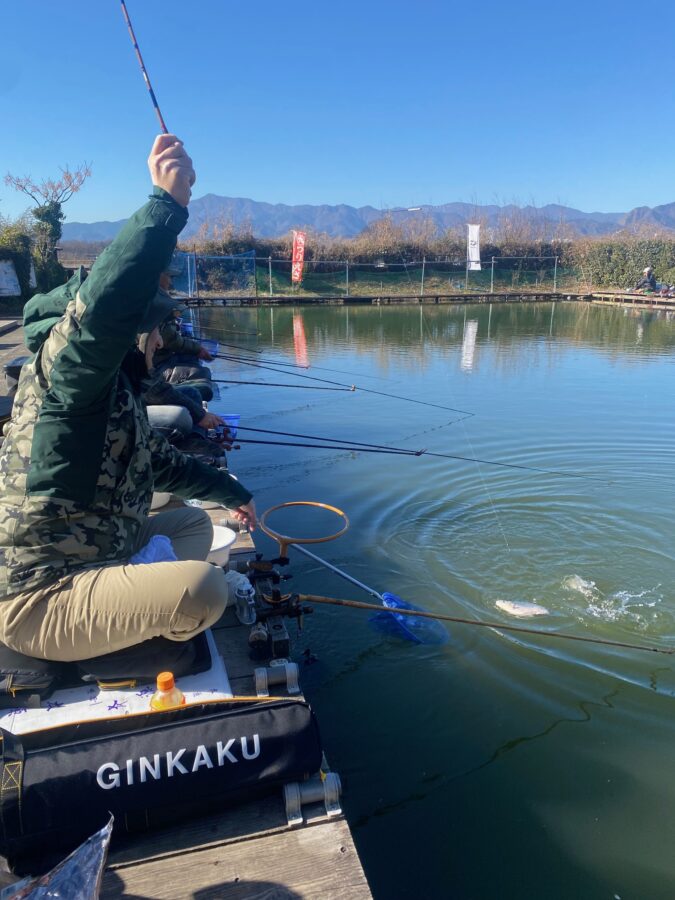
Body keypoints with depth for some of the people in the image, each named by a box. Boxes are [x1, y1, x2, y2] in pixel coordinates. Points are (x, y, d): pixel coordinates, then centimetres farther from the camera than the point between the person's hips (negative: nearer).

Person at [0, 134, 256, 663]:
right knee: (204, 590, -28)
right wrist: (167, 202, -37)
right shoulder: (62, 368, -15)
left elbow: (162, 463, 26)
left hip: (94, 557, 11)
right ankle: (151, 638, 7)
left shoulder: (117, 391, 14)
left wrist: (231, 492, 33)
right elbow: (101, 304, -39)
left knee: (195, 521, 25)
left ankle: (141, 627, 4)